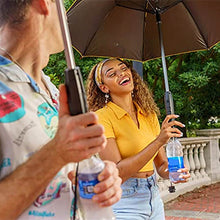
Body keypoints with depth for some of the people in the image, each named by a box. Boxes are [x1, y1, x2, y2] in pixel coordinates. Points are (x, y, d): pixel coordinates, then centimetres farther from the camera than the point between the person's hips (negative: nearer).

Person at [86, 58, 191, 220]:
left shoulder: (149, 114, 4)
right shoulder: (103, 117, -14)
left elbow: (161, 164, 7)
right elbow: (117, 173, -22)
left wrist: (171, 172, -15)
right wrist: (158, 141, -27)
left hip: (154, 199, 6)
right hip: (124, 203, -5)